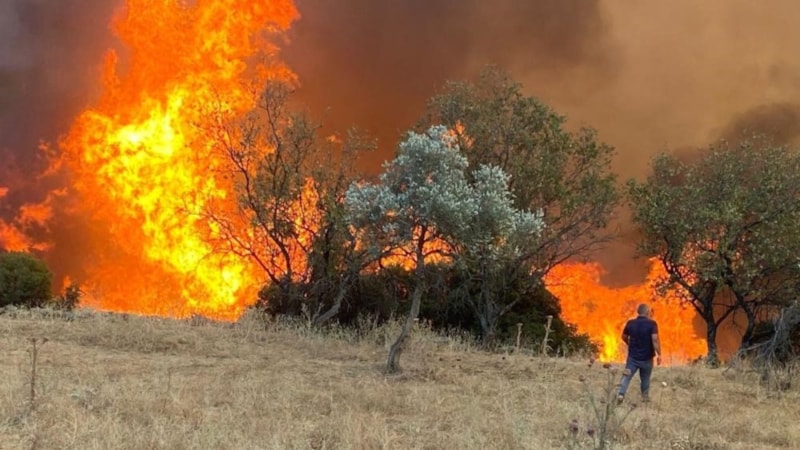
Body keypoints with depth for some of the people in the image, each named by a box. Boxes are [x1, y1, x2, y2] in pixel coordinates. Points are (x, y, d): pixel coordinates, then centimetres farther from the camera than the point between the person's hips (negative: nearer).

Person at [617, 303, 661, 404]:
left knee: (627, 376, 0)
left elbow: (624, 337, 13)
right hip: (646, 357, -2)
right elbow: (655, 339, -23)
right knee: (645, 378, 15)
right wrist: (659, 354, -19)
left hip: (633, 356, 2)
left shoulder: (630, 323, 0)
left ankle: (621, 394, -18)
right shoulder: (652, 324, -13)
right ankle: (645, 397, 25)